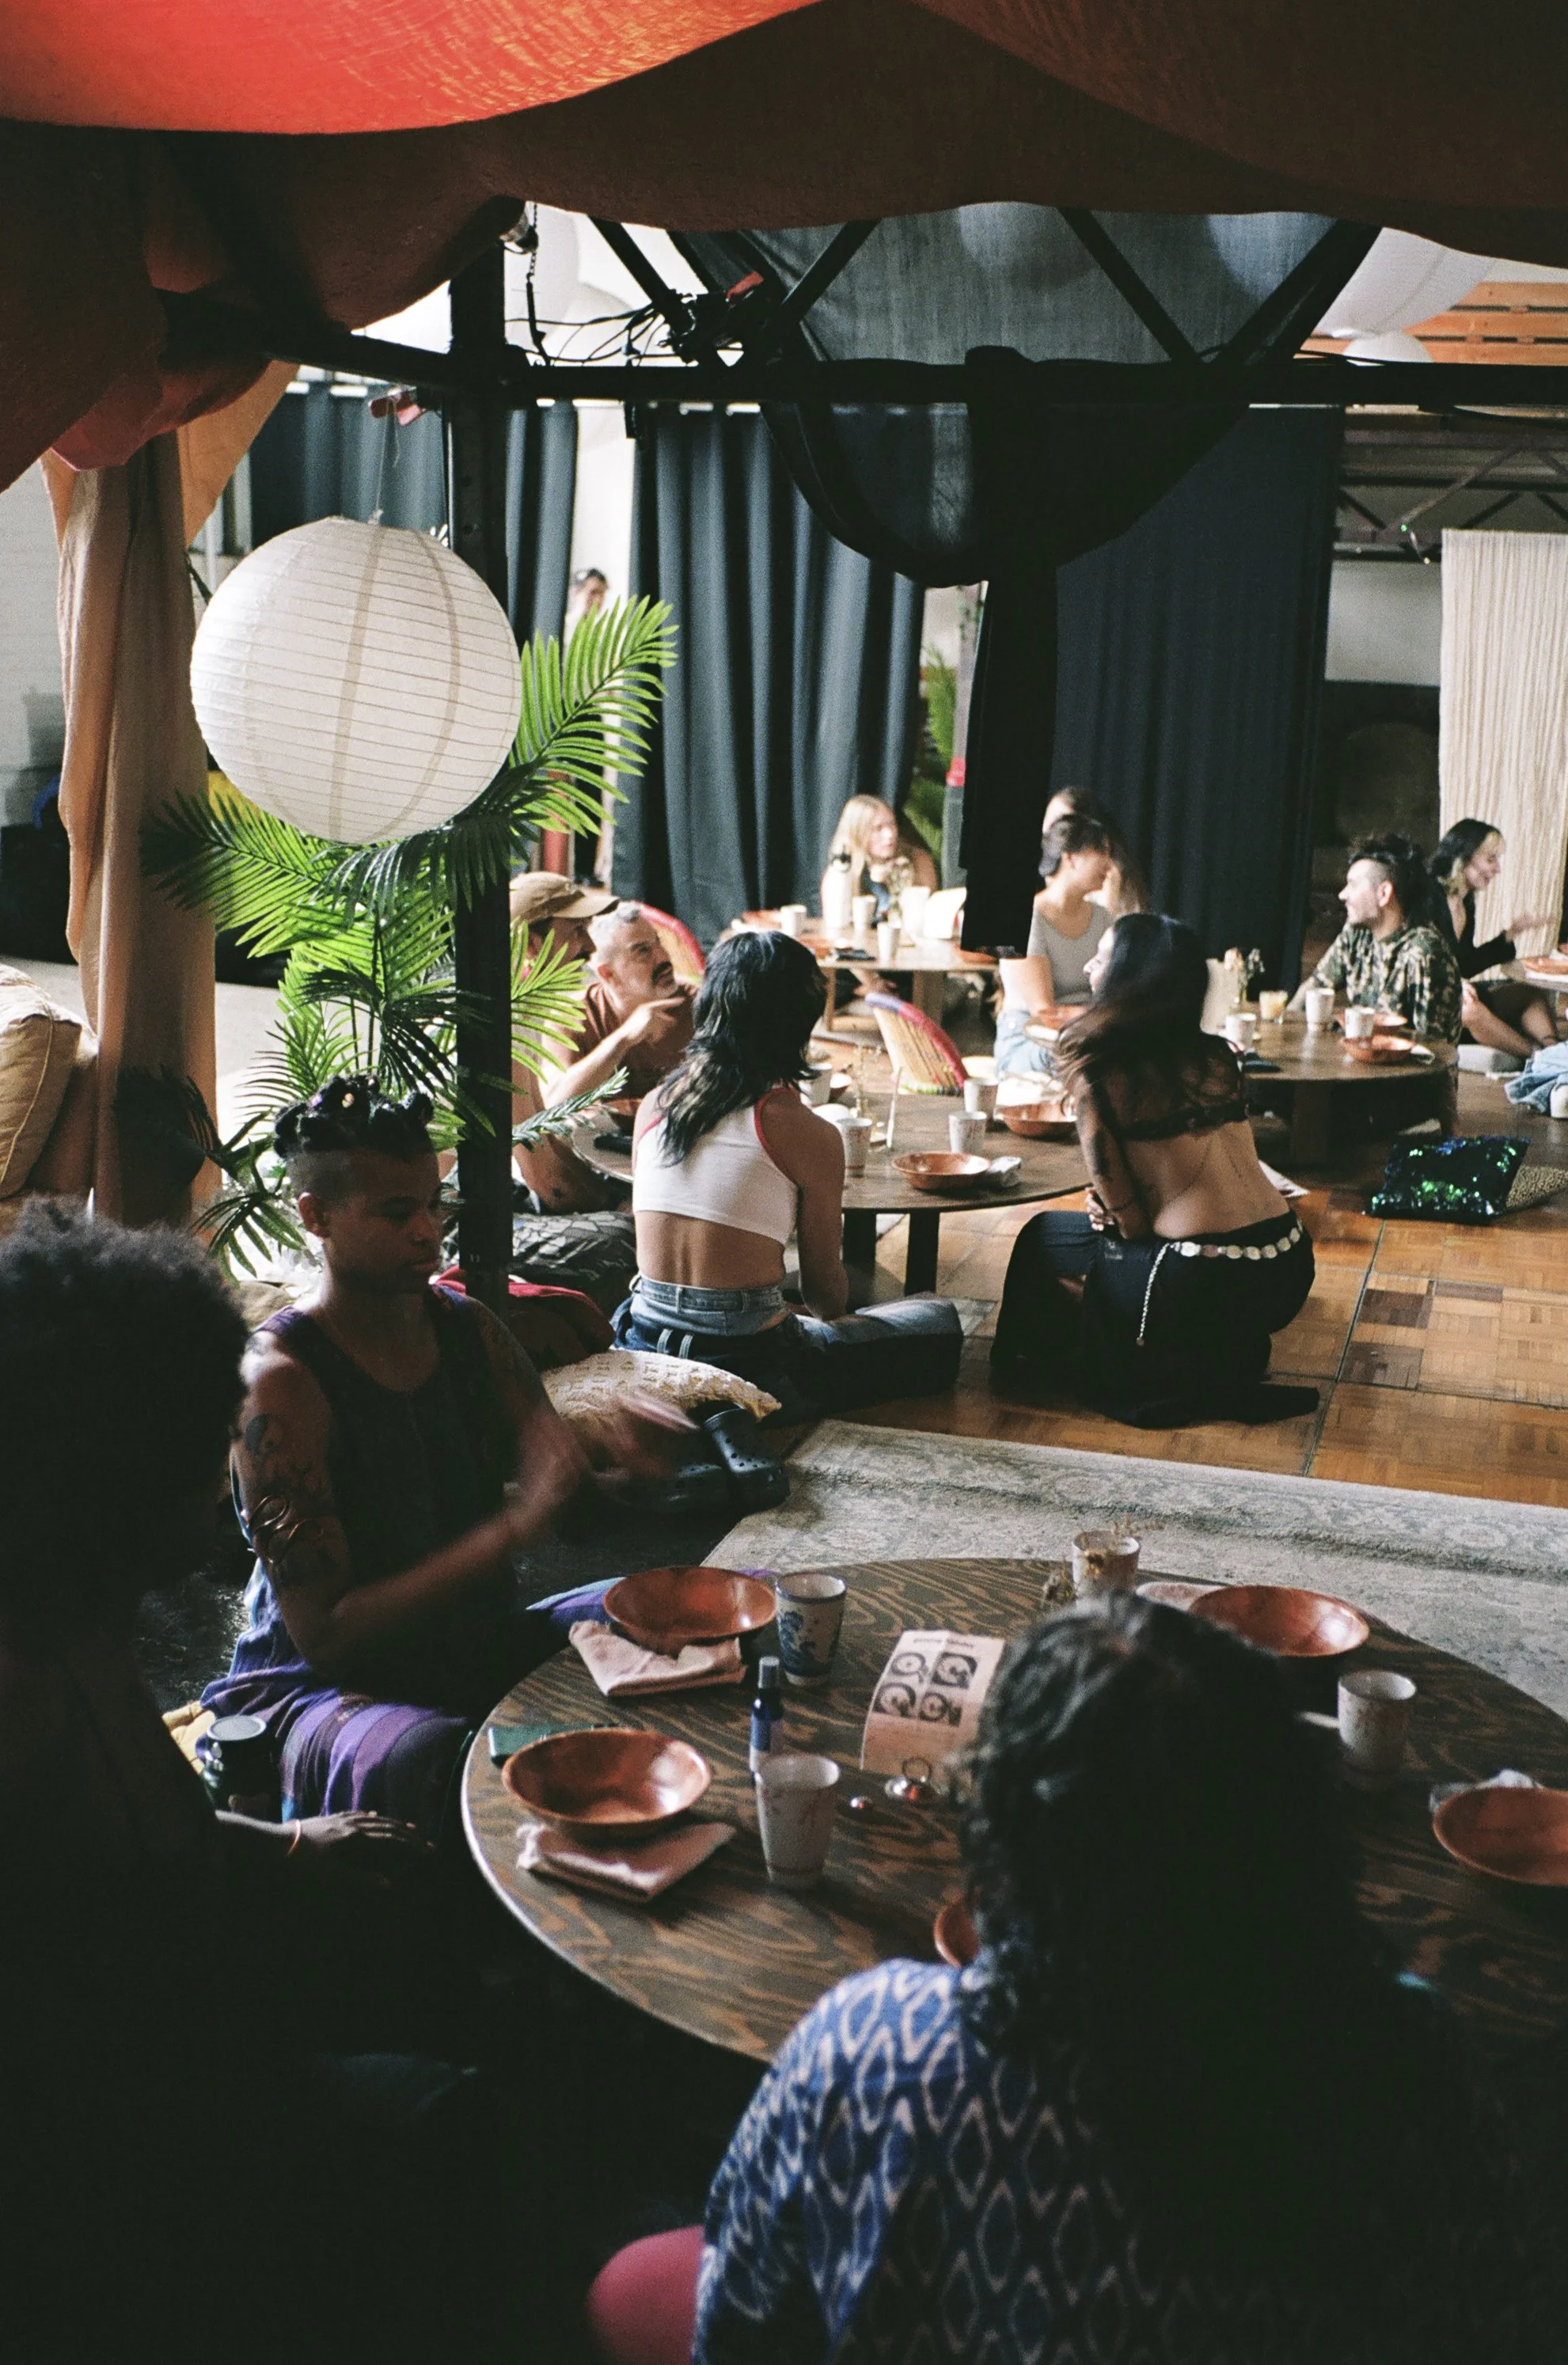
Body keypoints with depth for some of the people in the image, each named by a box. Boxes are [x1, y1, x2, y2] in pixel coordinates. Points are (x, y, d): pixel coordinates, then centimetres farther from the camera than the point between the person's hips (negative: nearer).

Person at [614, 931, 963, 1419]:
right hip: (746, 1364, -7)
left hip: (643, 1353, 7)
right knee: (939, 1324, 13)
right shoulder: (809, 1133, -11)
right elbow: (825, 1294, 0)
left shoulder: (653, 1105, 3)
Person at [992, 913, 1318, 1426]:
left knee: (1043, 1239, 17)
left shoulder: (1098, 1070, -8)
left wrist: (1119, 1213, 15)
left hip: (1208, 1288, -7)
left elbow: (1130, 1224, -6)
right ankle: (1232, 1356, 18)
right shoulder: (1215, 1056, 10)